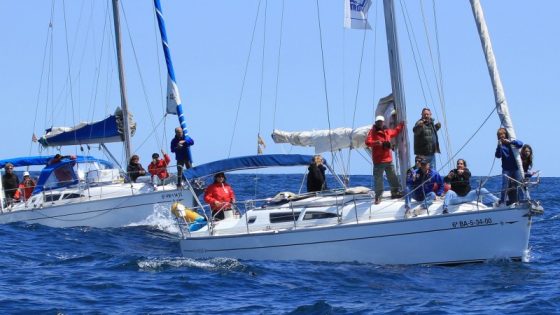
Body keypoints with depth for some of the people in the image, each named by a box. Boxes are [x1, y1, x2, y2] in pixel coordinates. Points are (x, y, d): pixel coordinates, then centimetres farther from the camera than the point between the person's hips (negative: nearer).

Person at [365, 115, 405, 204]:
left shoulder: (387, 131, 14)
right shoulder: (373, 132, -5)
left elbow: (395, 132, 37)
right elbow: (367, 142, -19)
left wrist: (401, 125, 32)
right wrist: (375, 142, -36)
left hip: (389, 160, 6)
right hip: (378, 161, -6)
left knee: (393, 177, 14)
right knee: (378, 179, -7)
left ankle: (395, 192, 28)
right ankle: (378, 197, -3)